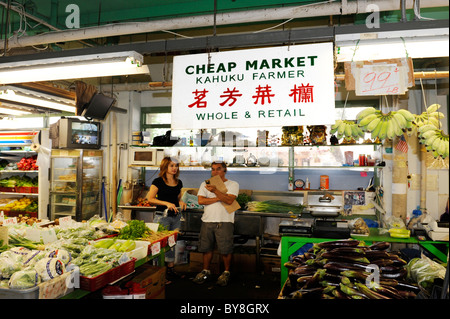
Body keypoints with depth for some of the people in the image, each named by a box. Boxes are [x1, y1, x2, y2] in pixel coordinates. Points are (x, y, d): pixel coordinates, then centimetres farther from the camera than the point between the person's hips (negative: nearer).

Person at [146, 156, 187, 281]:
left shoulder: (178, 182, 12)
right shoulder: (158, 181, -5)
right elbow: (150, 199, -10)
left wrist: (181, 202, 1)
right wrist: (166, 203, -20)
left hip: (176, 216, 6)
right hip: (162, 216, -6)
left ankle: (170, 269, 23)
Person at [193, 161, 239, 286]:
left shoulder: (233, 184, 3)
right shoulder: (205, 184, 13)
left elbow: (229, 200, -13)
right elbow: (200, 200, -1)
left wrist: (215, 190, -21)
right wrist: (219, 198, -8)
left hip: (224, 222, -3)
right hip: (207, 221, 3)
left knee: (225, 249, -1)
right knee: (206, 248, 9)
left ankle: (226, 272, 19)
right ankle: (206, 271, 27)